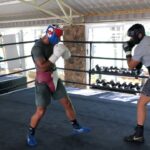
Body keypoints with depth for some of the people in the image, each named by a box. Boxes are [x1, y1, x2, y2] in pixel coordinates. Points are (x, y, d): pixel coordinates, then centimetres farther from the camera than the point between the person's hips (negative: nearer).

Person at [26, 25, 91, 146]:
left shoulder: (51, 44, 2)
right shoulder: (37, 48, -23)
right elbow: (43, 67, -32)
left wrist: (64, 52, -2)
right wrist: (56, 55, -29)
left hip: (54, 79, 7)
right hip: (43, 82, -7)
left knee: (67, 103, 9)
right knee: (41, 111, -3)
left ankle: (76, 127, 26)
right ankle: (31, 134, 20)